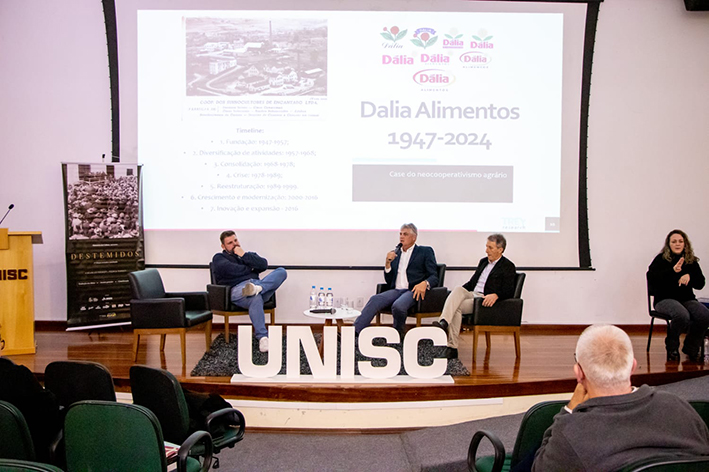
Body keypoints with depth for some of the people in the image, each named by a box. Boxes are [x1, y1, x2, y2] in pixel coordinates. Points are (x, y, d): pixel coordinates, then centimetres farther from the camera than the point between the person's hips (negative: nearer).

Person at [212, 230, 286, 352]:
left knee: (281, 271, -18)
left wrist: (244, 255, 4)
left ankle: (257, 288, -44)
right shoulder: (219, 258, 20)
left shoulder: (249, 255, 33)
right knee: (256, 299, -40)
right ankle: (262, 337, -43)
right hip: (237, 290, -5)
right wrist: (250, 269, 9)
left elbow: (264, 265, 11)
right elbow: (230, 269, -5)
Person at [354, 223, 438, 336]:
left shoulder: (425, 251, 11)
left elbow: (434, 277, 2)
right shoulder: (395, 254, 23)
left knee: (398, 306, -35)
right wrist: (388, 263, 1)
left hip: (413, 291, -4)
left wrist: (424, 283, -22)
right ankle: (354, 332, -30)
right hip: (396, 290, 4)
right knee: (375, 299, -25)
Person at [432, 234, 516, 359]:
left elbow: (509, 292, -10)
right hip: (472, 294, 6)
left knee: (457, 307, -29)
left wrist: (495, 295, -29)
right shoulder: (483, 262, 23)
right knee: (458, 289, -30)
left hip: (486, 301, -6)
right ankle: (443, 322, -46)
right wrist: (457, 294, 12)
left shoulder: (508, 267, 1)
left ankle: (452, 347, -32)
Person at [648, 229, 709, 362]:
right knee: (682, 315, -36)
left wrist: (689, 276, -11)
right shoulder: (661, 259, 2)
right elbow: (651, 277, -15)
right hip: (665, 299, -4)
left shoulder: (692, 261, 13)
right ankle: (672, 347, -6)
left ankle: (691, 349, -1)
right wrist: (672, 270, -26)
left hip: (687, 299, 4)